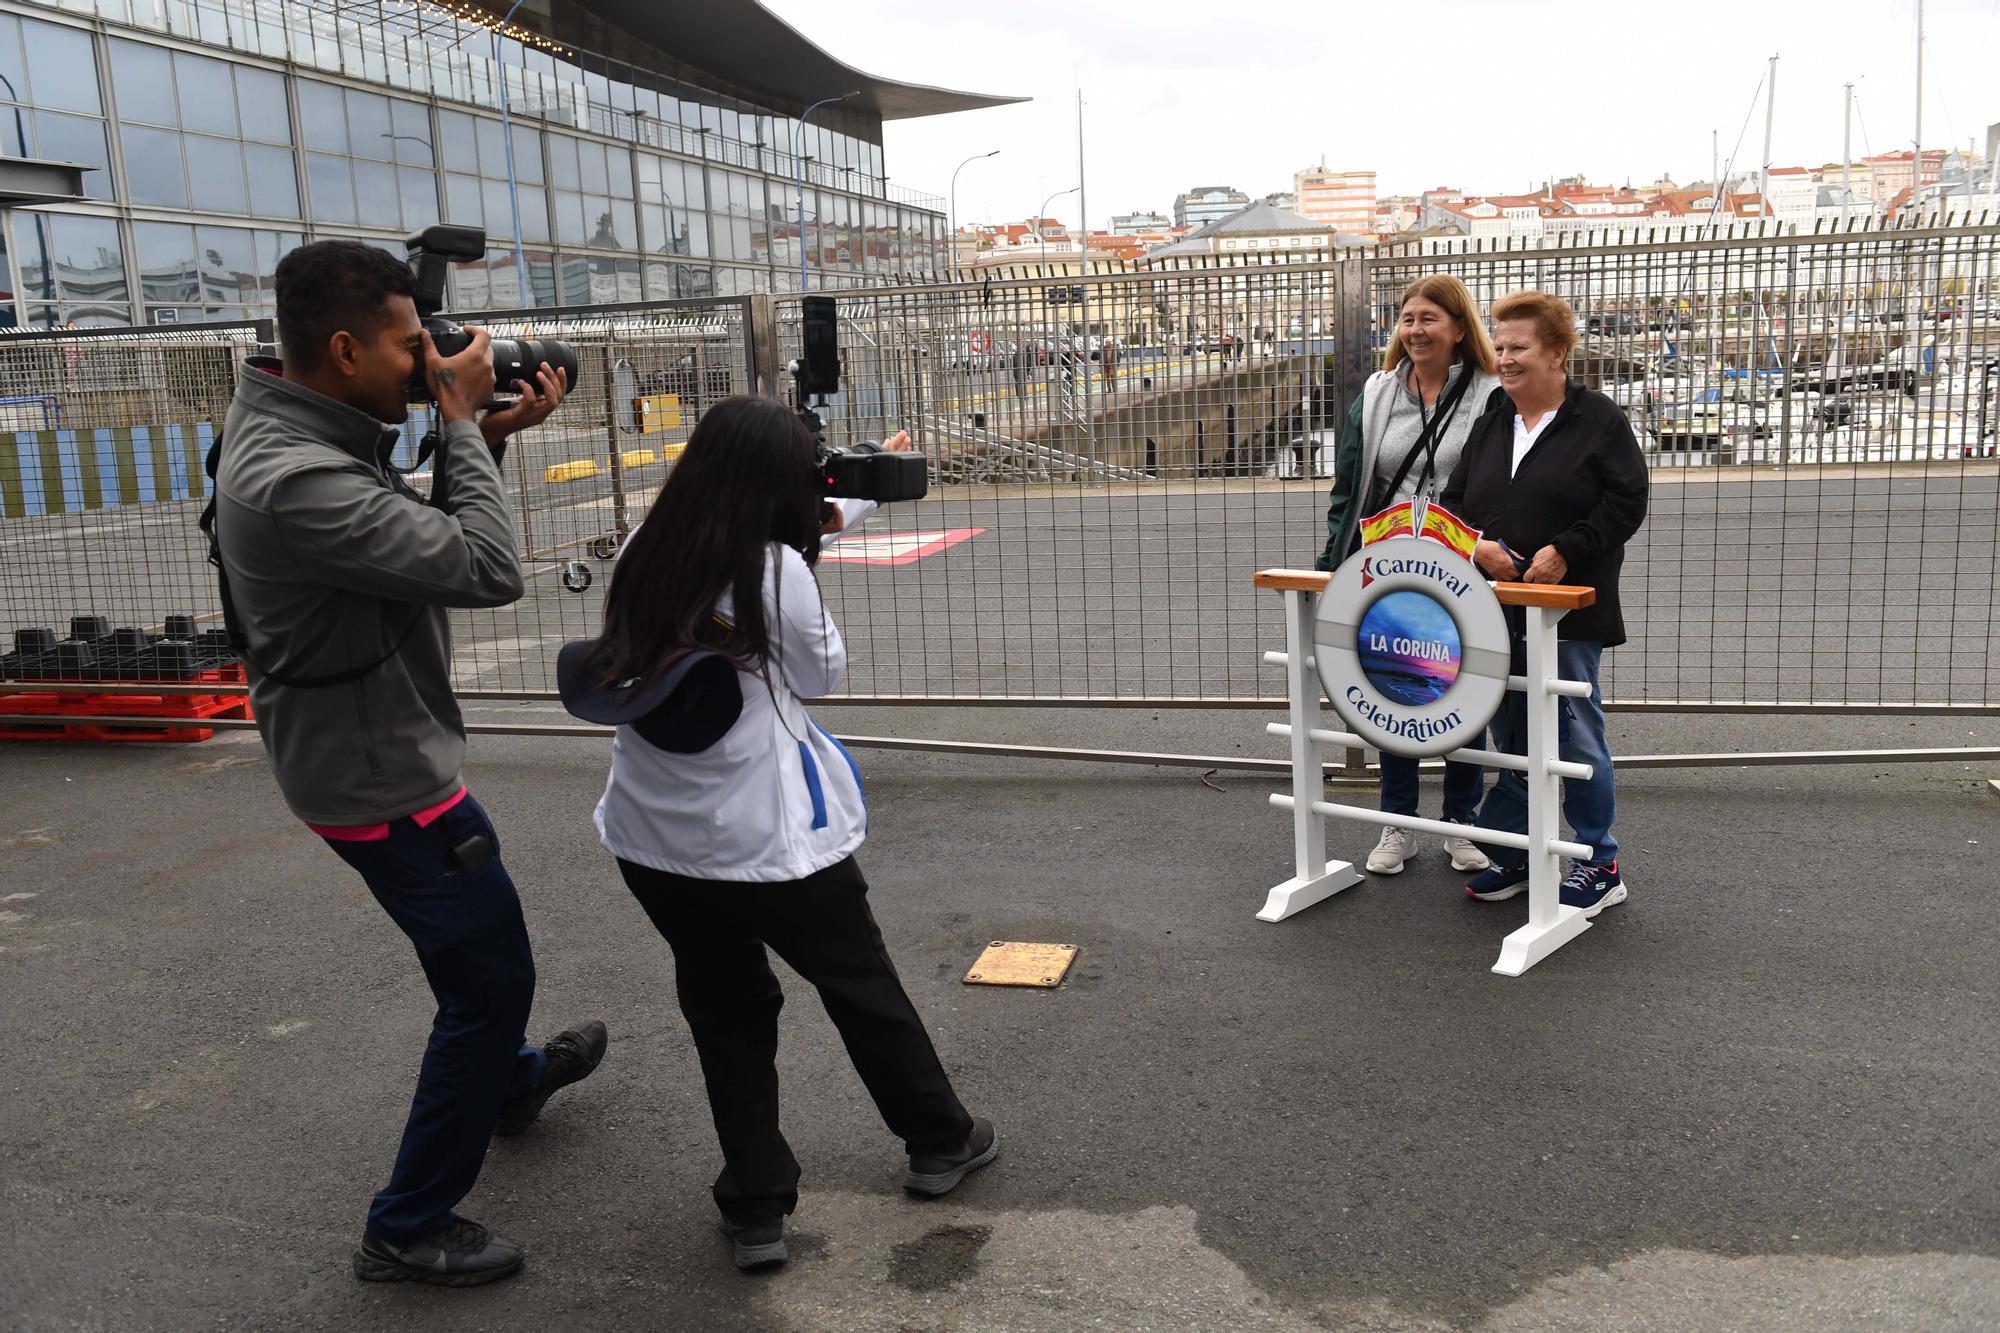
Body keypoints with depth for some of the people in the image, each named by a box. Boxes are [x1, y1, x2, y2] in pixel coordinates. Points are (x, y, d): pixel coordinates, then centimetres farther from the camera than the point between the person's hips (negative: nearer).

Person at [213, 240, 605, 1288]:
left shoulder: (291, 433, 1)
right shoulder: (296, 482, -31)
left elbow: (423, 536, 9)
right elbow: (488, 570, -29)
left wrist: (485, 437, -4)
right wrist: (460, 421, -19)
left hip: (368, 754, 10)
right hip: (382, 778, -10)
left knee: (476, 950, 30)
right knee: (491, 975, 3)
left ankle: (507, 1081, 56)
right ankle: (408, 1230, 17)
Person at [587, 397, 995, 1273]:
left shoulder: (646, 555, -2)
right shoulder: (776, 571, -17)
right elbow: (821, 676, -2)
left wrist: (843, 504, 18)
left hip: (652, 840, 4)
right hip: (770, 841, -4)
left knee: (725, 1010, 19)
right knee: (862, 988, 17)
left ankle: (756, 1209, 24)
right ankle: (939, 1143, 37)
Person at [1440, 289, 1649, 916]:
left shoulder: (1599, 420, -4)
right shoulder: (1488, 425, 12)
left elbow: (1626, 504, -9)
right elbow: (1453, 502, 13)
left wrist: (1564, 551, -18)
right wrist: (1476, 544, -7)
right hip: (1498, 607, 6)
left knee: (1577, 734, -1)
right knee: (1509, 734, 13)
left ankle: (1600, 864, 12)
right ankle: (1513, 853, 25)